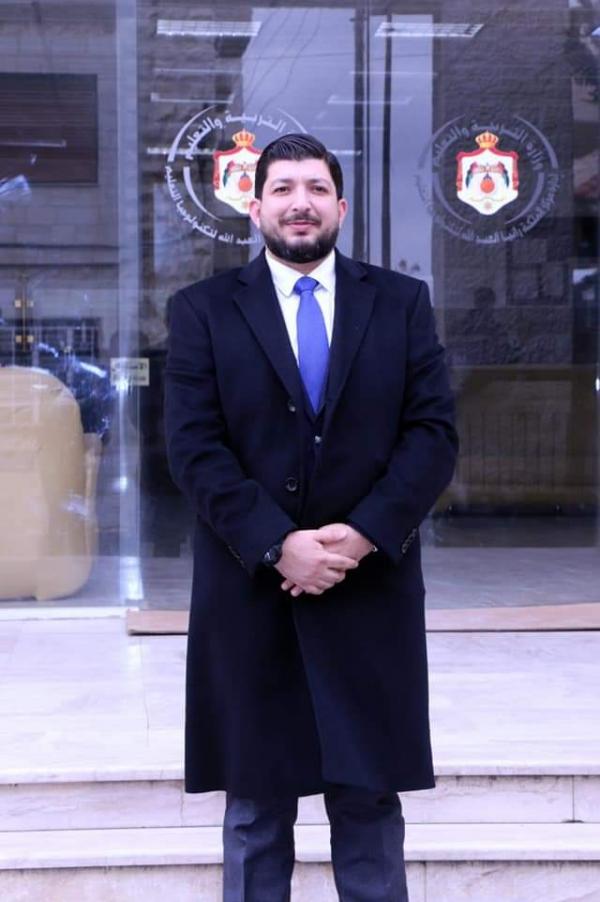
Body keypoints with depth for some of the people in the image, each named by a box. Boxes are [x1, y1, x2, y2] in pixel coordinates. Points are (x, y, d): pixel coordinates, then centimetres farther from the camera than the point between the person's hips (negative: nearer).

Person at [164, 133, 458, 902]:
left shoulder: (402, 303, 8)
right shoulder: (203, 310, 4)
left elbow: (433, 433, 0)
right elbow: (193, 446, -5)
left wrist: (364, 533, -14)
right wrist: (277, 545, -16)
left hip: (371, 590, 1)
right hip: (250, 591, -1)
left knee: (370, 805, 8)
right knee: (255, 811, 9)